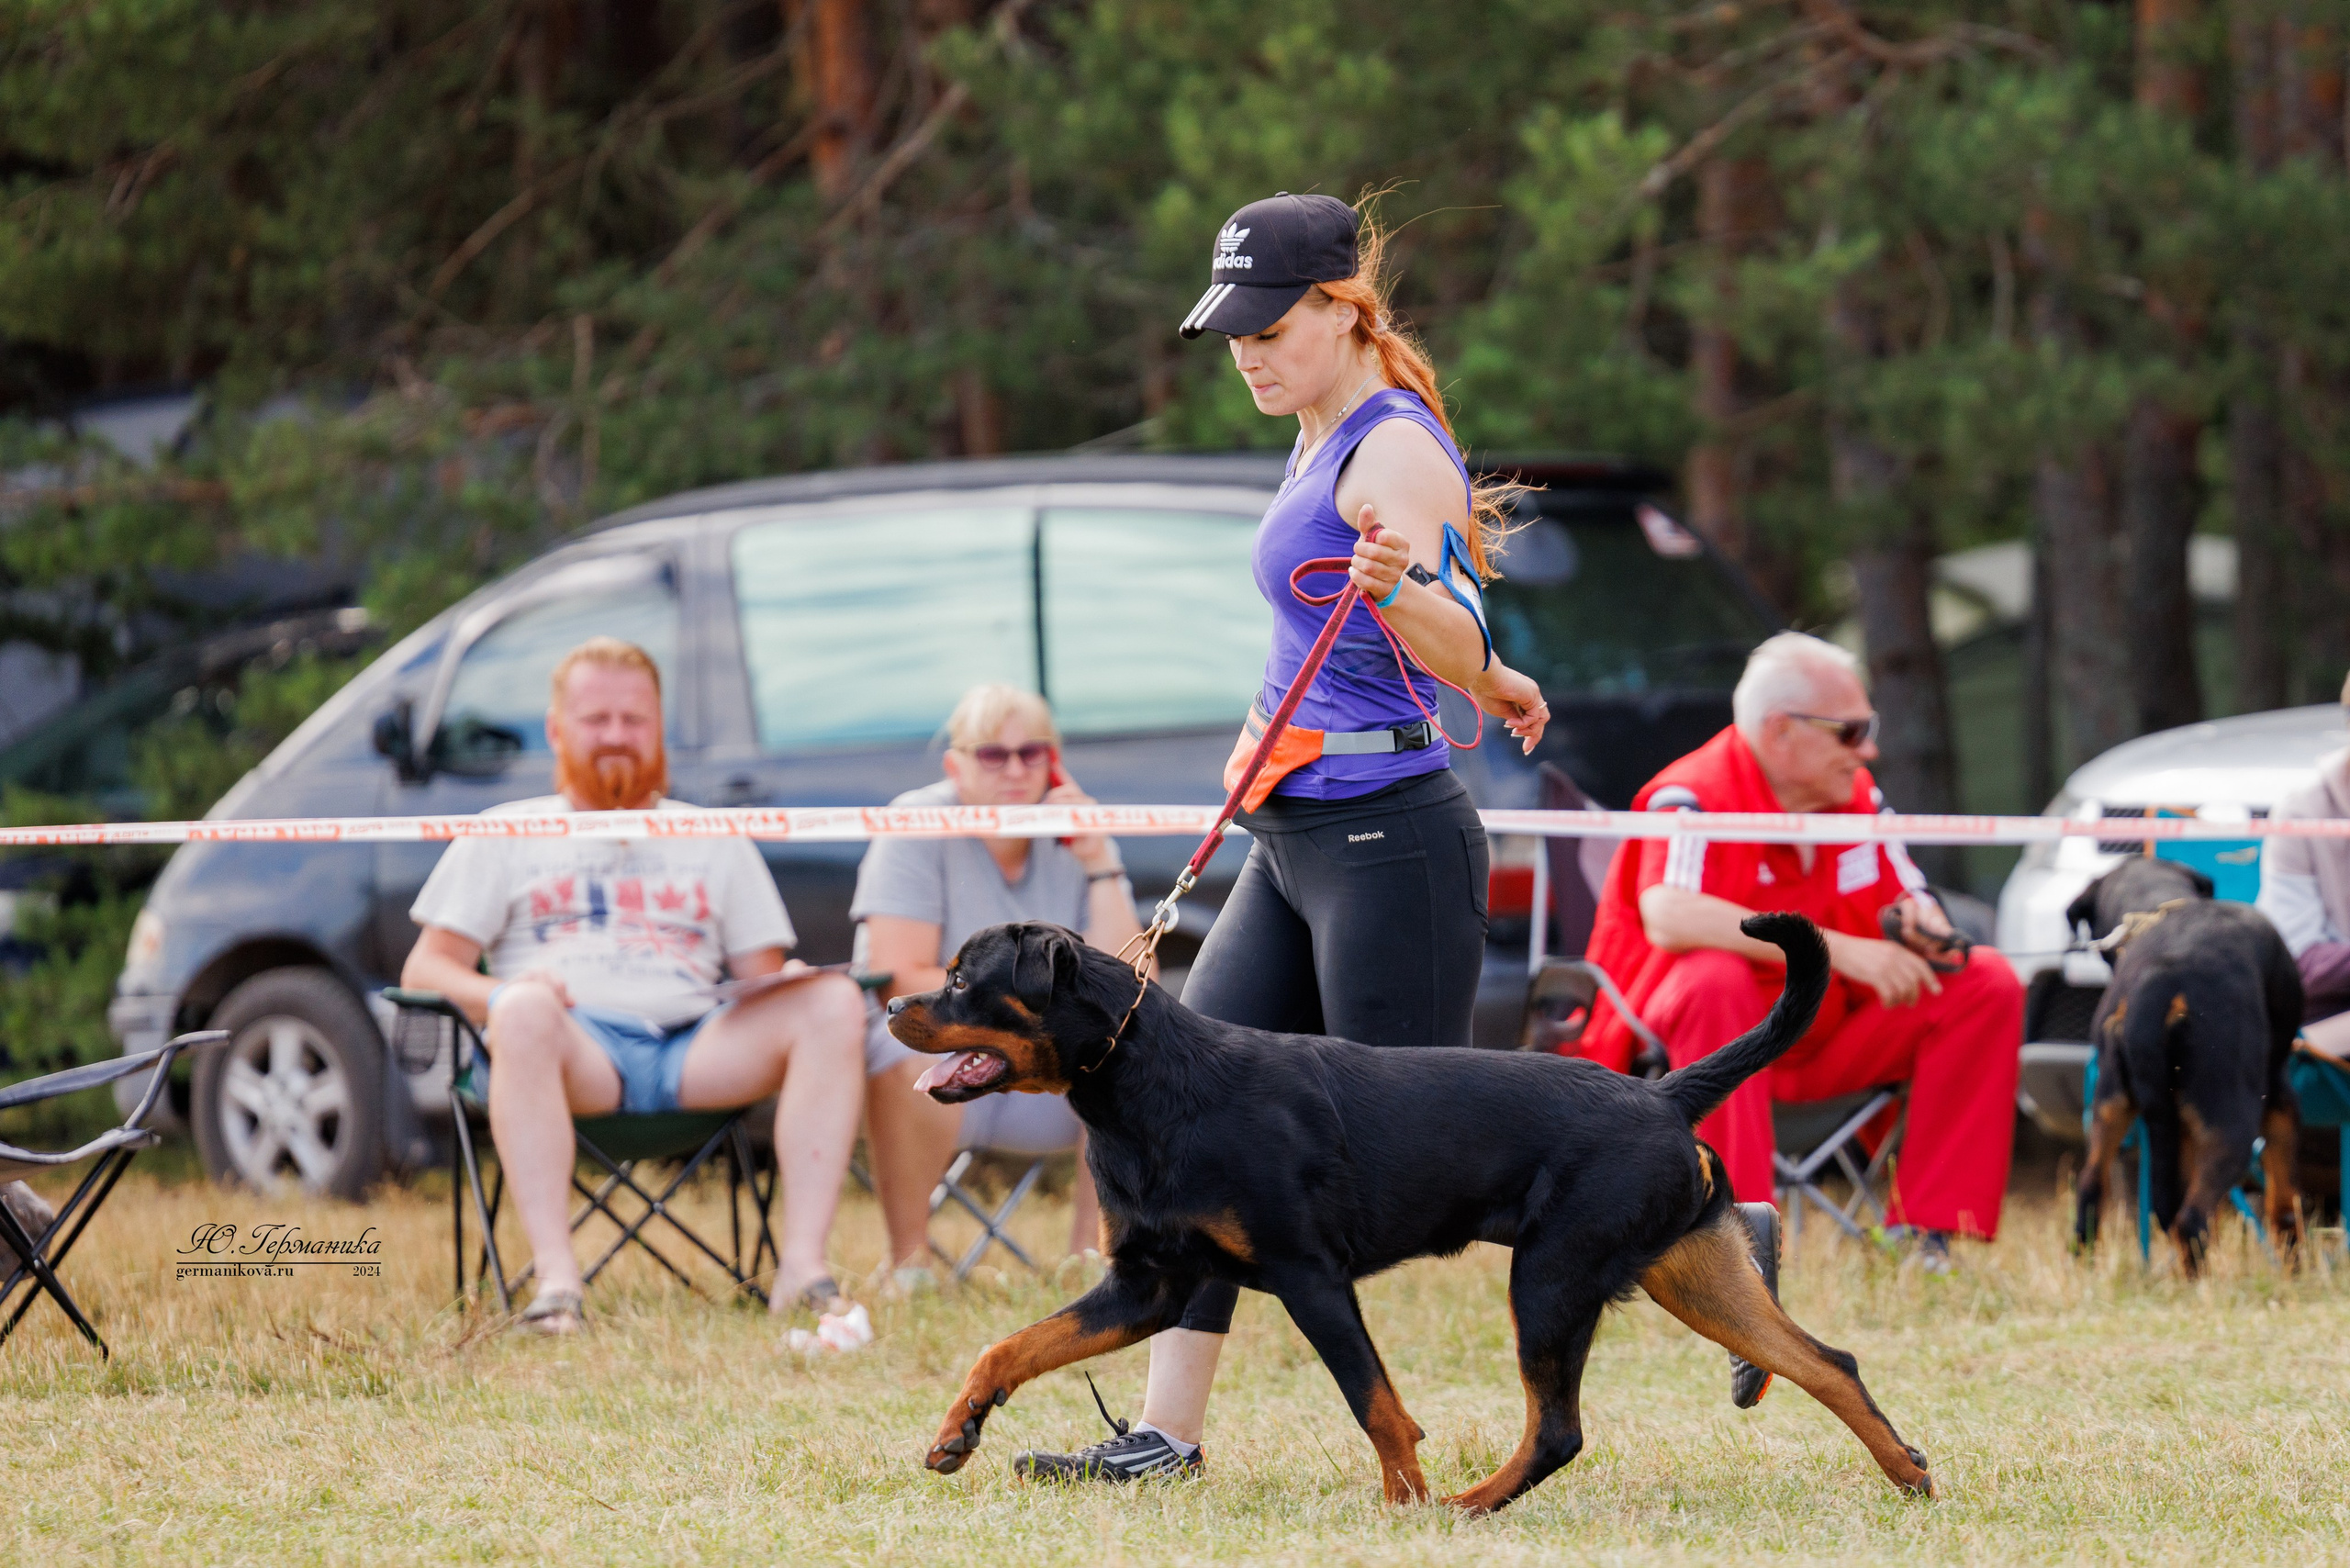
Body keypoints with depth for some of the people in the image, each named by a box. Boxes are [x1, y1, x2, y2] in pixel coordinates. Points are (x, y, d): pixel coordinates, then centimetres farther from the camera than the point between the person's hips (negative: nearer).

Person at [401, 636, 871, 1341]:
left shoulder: (714, 841, 29)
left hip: (694, 1049, 3)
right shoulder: (506, 836, 22)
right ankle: (556, 1280, -46)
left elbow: (764, 975, 21)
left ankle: (803, 1268, -32)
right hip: (575, 1046, -3)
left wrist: (790, 980, -6)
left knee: (833, 1003, -24)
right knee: (523, 1012, -39)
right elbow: (425, 968, 11)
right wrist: (500, 992, -12)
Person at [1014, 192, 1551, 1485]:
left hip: (1388, 843, -10)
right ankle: (1168, 1434, 3)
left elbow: (1458, 649, -27)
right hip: (1294, 844, 10)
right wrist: (1495, 683, 42)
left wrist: (1400, 592, -45)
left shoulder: (1397, 451, -13)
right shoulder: (1324, 442, 15)